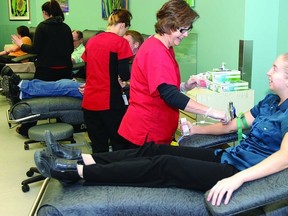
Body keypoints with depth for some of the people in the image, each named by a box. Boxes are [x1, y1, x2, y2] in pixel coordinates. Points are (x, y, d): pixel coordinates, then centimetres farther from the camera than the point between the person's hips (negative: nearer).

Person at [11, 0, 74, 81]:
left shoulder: (42, 26, -7)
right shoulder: (66, 27, 3)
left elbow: (35, 49, -8)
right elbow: (71, 49, 10)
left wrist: (21, 45, 9)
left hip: (46, 69, -4)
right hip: (65, 70, 4)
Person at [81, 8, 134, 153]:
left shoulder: (91, 41, 11)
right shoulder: (120, 42, -7)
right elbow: (125, 75, -11)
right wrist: (125, 78, 11)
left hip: (89, 101, 6)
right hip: (110, 101, -5)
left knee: (98, 147, 12)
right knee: (119, 145, 8)